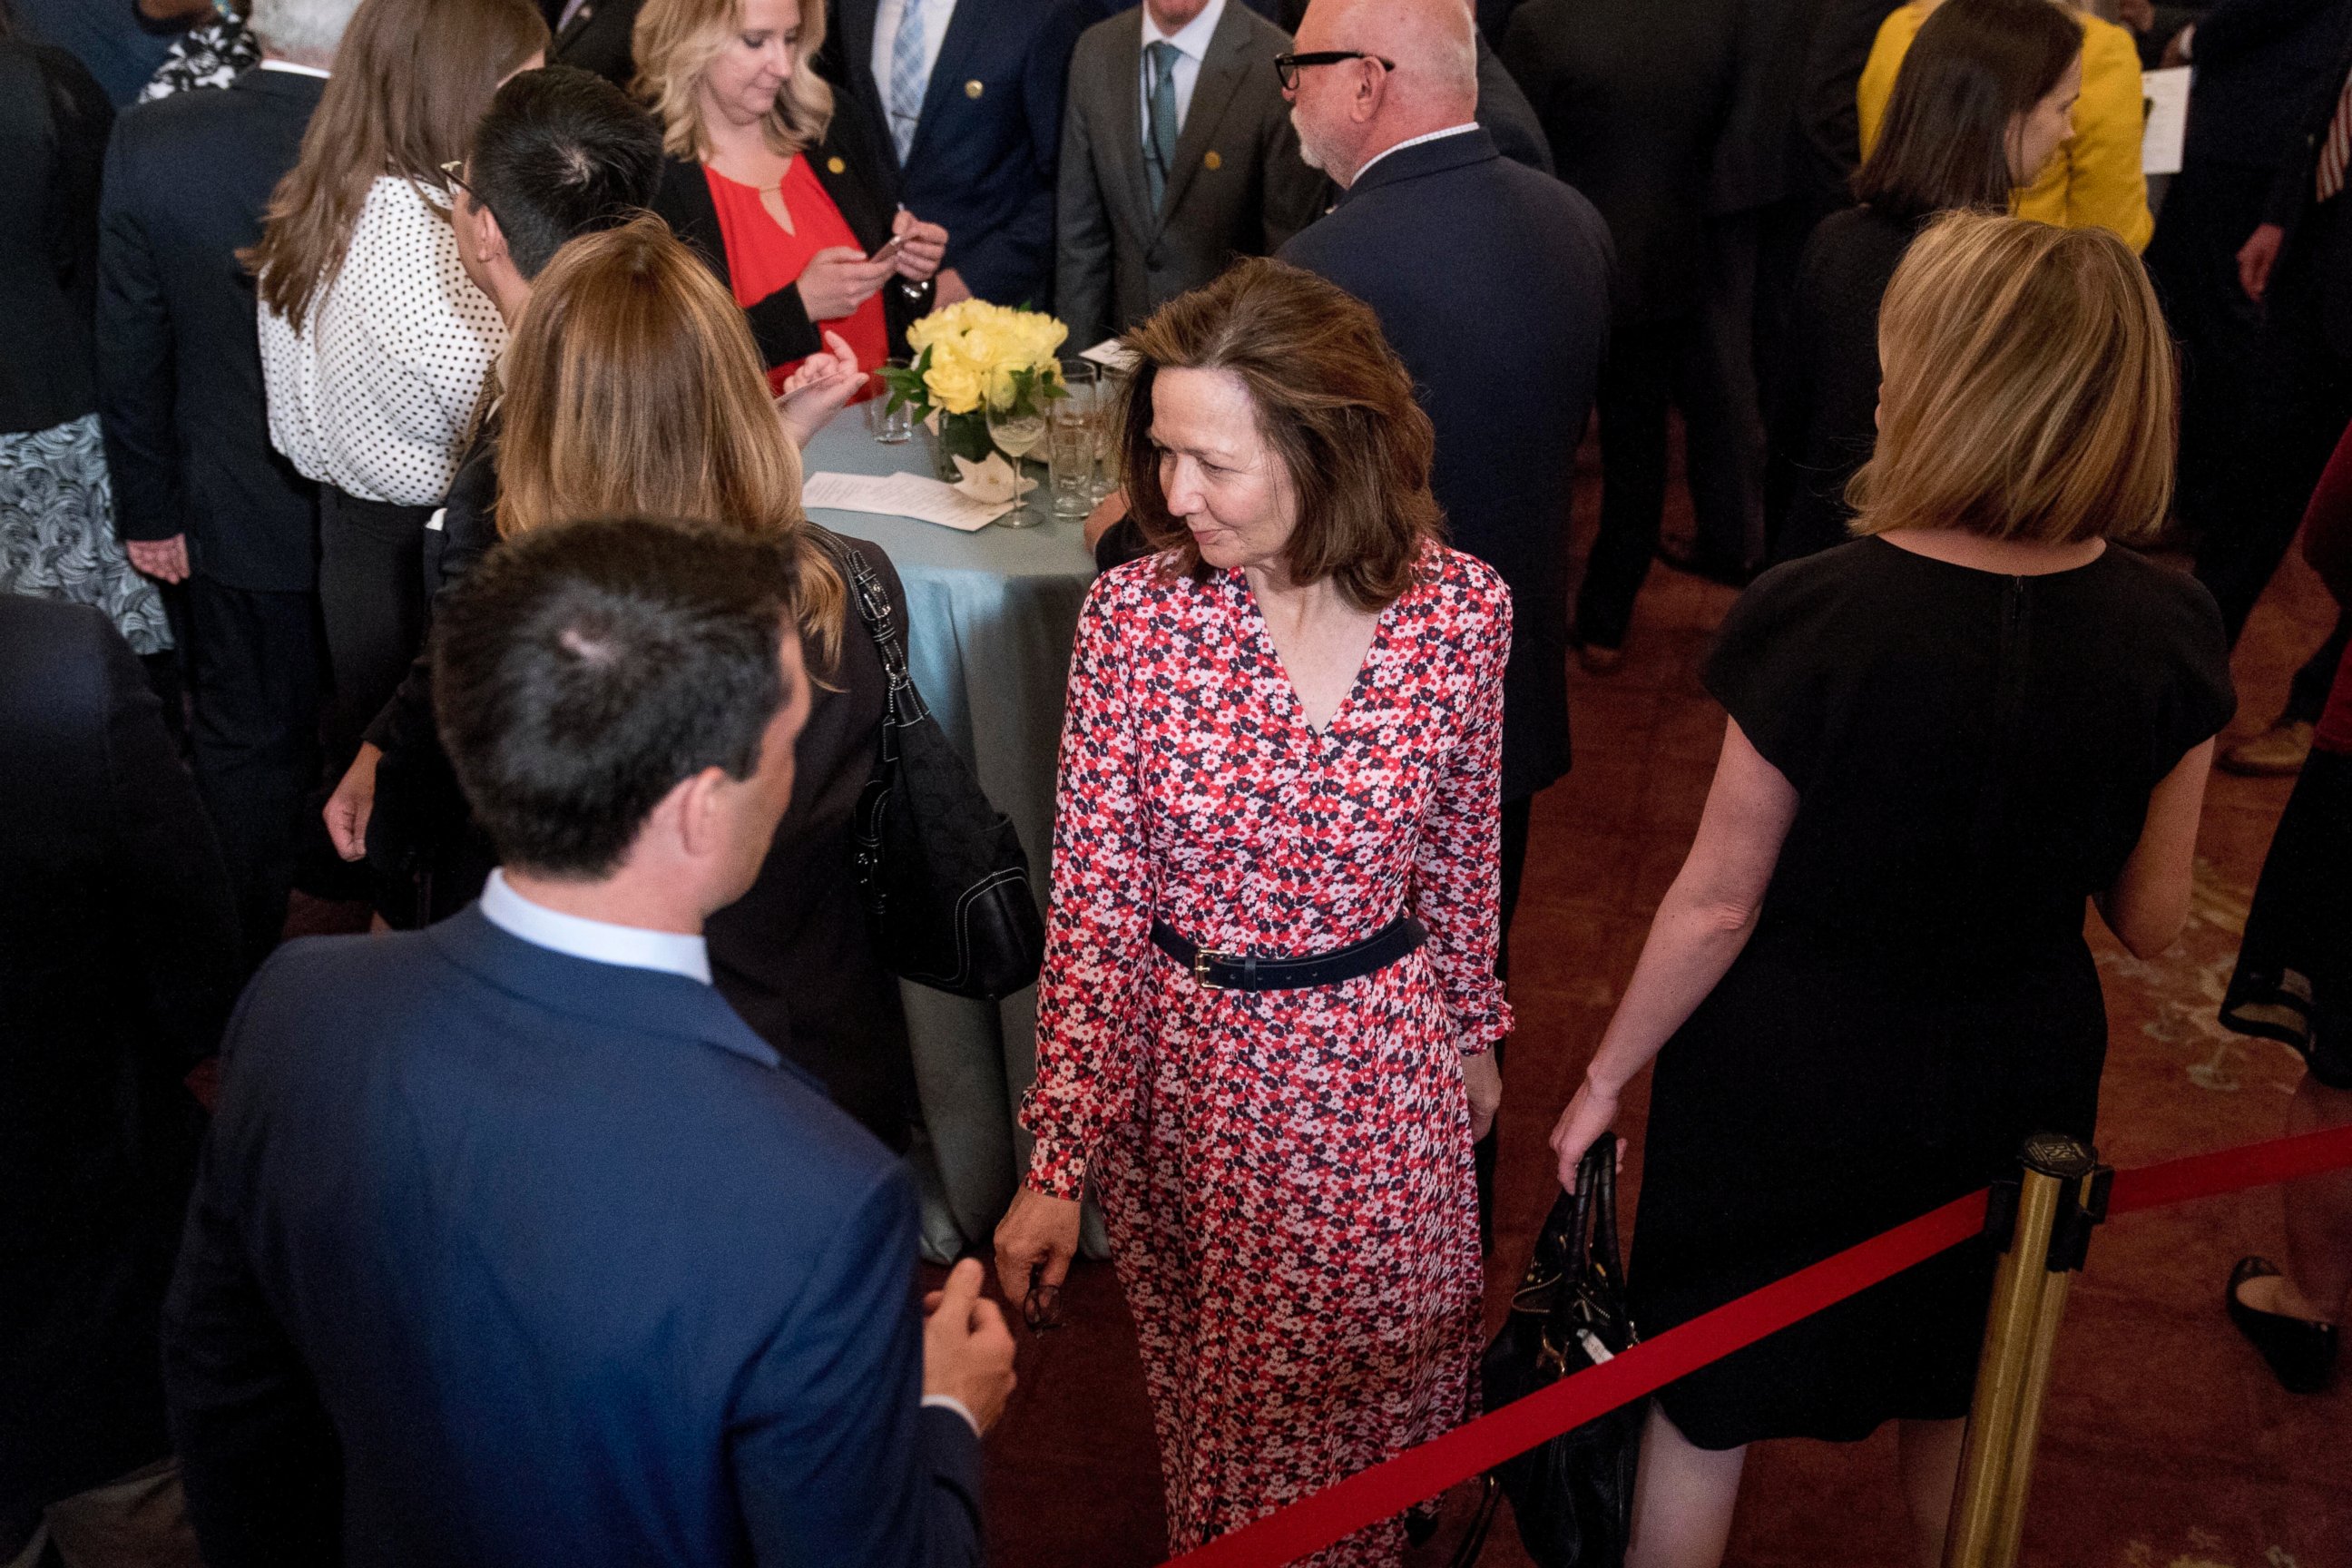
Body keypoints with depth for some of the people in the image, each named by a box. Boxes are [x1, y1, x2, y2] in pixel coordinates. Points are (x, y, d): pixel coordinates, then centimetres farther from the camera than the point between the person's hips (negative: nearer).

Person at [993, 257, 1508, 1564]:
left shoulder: (1462, 608, -13)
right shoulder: (1134, 616, -16)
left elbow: (1464, 856, 2)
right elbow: (1093, 905, -13)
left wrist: (1475, 1032, 13)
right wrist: (1059, 1160, -14)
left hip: (1386, 1072, 1)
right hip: (1189, 1073, 0)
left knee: (1383, 1381, 17)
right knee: (1217, 1399, 20)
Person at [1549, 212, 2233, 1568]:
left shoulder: (1813, 619, -27)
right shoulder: (2170, 632, -16)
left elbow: (1719, 903, -18)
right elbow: (2151, 923, -5)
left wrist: (1607, 1077, -3)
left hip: (1788, 1069, -3)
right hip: (2014, 1077, 4)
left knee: (1703, 1402, 20)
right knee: (1960, 1401, 30)